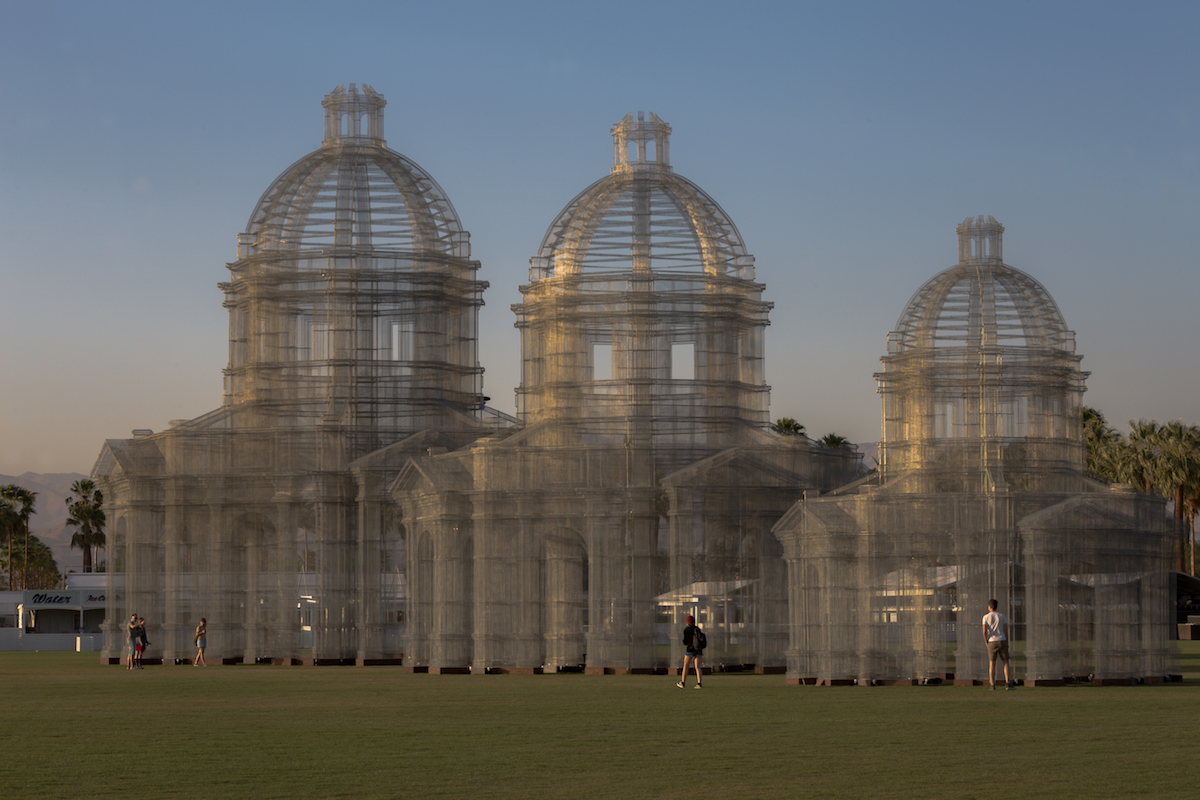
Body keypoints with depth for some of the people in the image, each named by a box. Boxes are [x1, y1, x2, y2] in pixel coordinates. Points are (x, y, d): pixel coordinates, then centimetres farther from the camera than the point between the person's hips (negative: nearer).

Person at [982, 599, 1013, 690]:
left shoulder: (986, 617, -1)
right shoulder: (1002, 616, 3)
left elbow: (984, 632, -9)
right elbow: (1006, 631, 0)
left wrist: (986, 642, 4)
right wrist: (1007, 644, 7)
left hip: (991, 642, 0)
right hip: (1002, 641, 0)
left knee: (992, 664, 6)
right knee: (1006, 663, 6)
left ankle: (992, 685, 0)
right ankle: (1007, 684, -6)